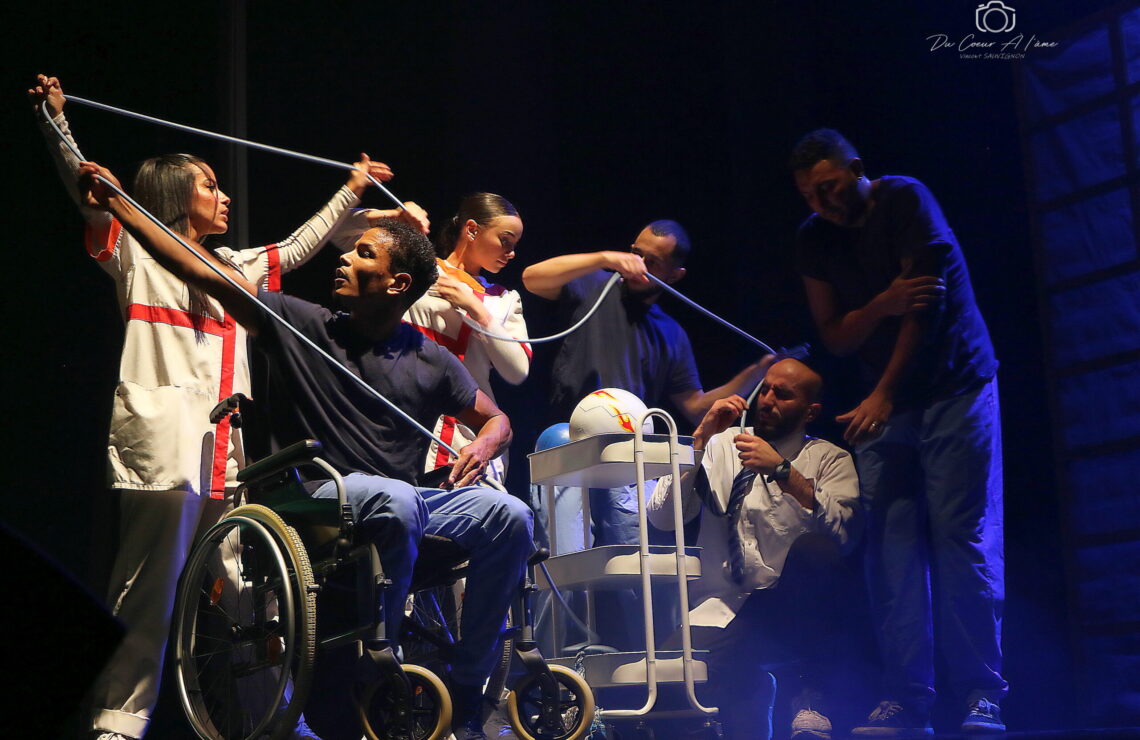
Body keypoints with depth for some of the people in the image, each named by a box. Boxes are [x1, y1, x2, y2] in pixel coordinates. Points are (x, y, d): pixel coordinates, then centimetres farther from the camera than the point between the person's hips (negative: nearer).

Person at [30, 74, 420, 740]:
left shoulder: (235, 268, 27)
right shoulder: (138, 253, 8)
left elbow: (297, 248, 37)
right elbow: (86, 191, -3)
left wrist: (351, 190, 42)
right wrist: (55, 118, -15)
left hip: (225, 453, 7)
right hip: (164, 447, -7)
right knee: (150, 593, -12)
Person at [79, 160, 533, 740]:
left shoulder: (432, 362, 10)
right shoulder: (300, 325, 6)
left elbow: (497, 420, 19)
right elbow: (201, 272, 4)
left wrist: (483, 445, -6)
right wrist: (115, 203, 2)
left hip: (406, 500, 3)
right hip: (322, 496, -3)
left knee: (509, 516, -23)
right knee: (395, 498, -37)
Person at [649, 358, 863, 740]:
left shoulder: (829, 459, 6)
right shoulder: (722, 445, 12)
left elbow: (844, 532, -14)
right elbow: (661, 516, 1)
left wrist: (782, 470, -20)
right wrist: (700, 440, -6)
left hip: (799, 610, 0)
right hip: (722, 609, 1)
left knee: (814, 549, -33)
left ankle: (814, 694, -17)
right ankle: (754, 687, 0)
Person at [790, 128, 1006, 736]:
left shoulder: (905, 201, -7)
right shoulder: (813, 240, 7)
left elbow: (925, 304, -13)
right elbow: (835, 337, 6)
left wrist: (883, 394, -17)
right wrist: (881, 305, -15)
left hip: (954, 387, -4)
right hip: (883, 404, 4)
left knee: (961, 537, -10)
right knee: (892, 547, -6)